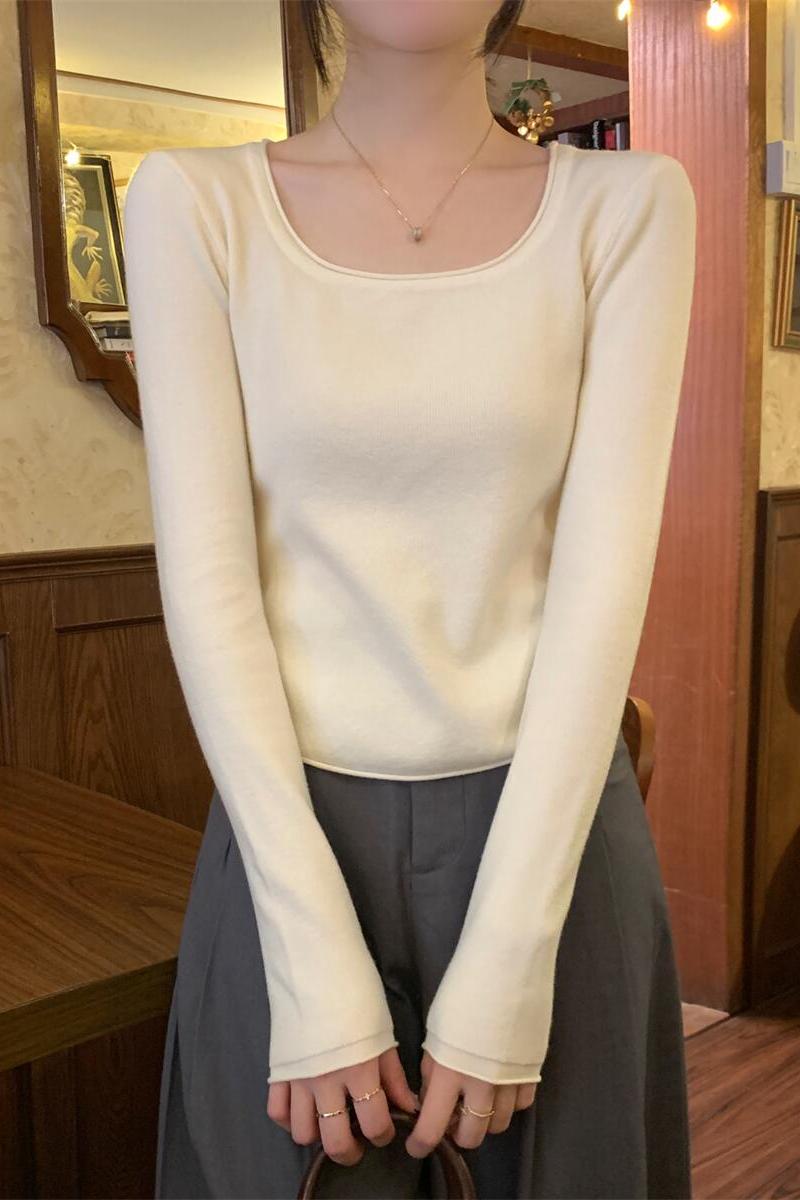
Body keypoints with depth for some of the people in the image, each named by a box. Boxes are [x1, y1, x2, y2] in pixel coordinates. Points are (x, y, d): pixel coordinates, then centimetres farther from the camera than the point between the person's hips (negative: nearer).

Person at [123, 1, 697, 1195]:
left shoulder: (627, 203, -2)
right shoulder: (194, 201, -2)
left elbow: (604, 575, -9)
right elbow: (206, 577, -9)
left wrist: (507, 964, -13)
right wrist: (316, 963, -13)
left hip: (549, 825, 1)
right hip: (294, 826, 0)